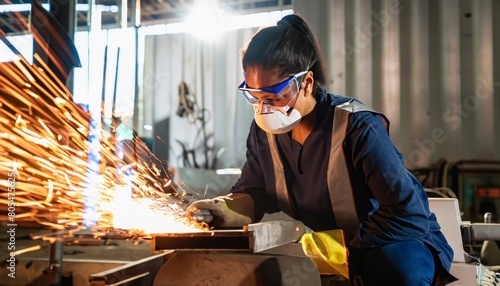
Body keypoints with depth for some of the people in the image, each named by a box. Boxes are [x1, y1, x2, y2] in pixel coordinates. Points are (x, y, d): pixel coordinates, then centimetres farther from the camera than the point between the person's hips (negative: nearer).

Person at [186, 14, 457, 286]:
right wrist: (229, 209, -18)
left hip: (397, 244, -5)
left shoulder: (357, 127, -27)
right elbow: (254, 190, 6)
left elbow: (409, 216, -29)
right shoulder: (263, 129, -7)